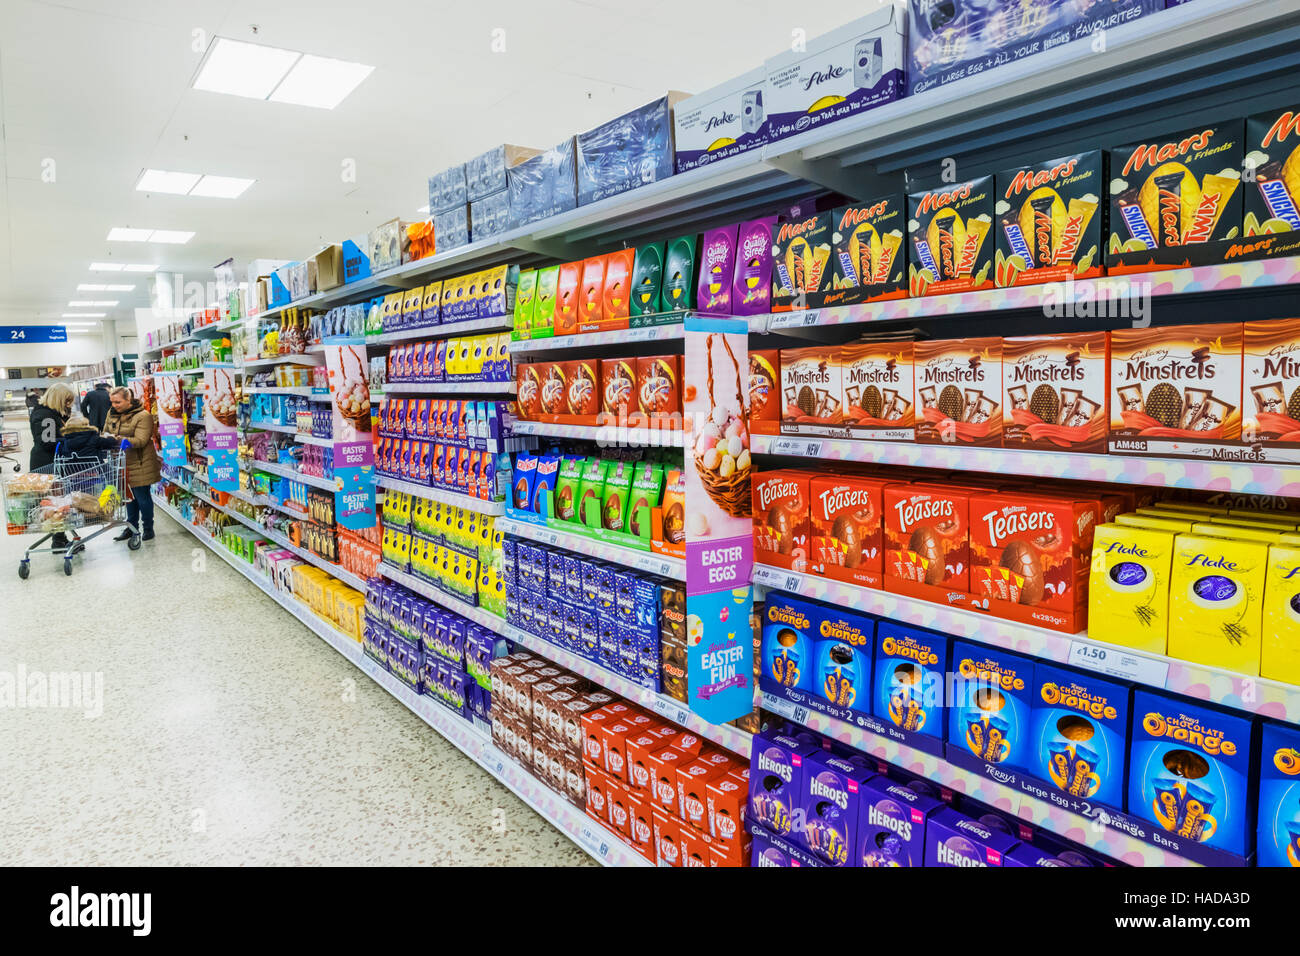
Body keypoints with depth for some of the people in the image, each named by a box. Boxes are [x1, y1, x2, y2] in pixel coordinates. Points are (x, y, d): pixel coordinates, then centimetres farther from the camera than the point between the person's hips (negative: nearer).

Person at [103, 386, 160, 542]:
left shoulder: (143, 416, -12)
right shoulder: (112, 414, 10)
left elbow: (141, 440, -20)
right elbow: (105, 433, 17)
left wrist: (126, 441, -37)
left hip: (139, 464, -7)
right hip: (123, 464, 7)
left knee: (142, 497, 0)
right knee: (129, 496, 16)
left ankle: (148, 528, 13)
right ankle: (131, 527, 27)